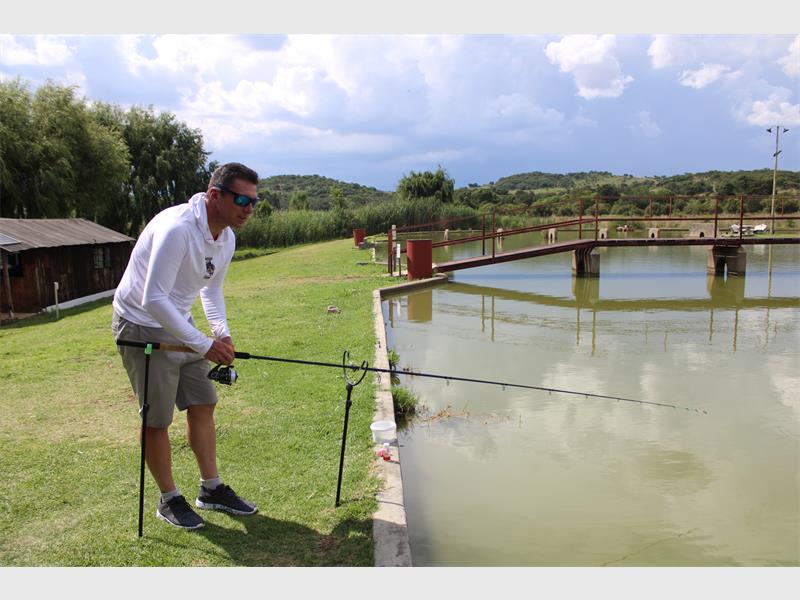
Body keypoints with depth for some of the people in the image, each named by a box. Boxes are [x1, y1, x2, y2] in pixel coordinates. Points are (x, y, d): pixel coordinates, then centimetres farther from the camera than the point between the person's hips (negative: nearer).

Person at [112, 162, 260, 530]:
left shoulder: (226, 237, -1)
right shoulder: (177, 229, -30)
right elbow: (153, 300, -33)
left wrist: (222, 333, -2)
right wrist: (204, 344, -30)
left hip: (179, 326, 8)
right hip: (142, 327, -8)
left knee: (202, 404, 10)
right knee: (157, 418, 1)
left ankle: (211, 489, 24)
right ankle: (169, 500, 19)